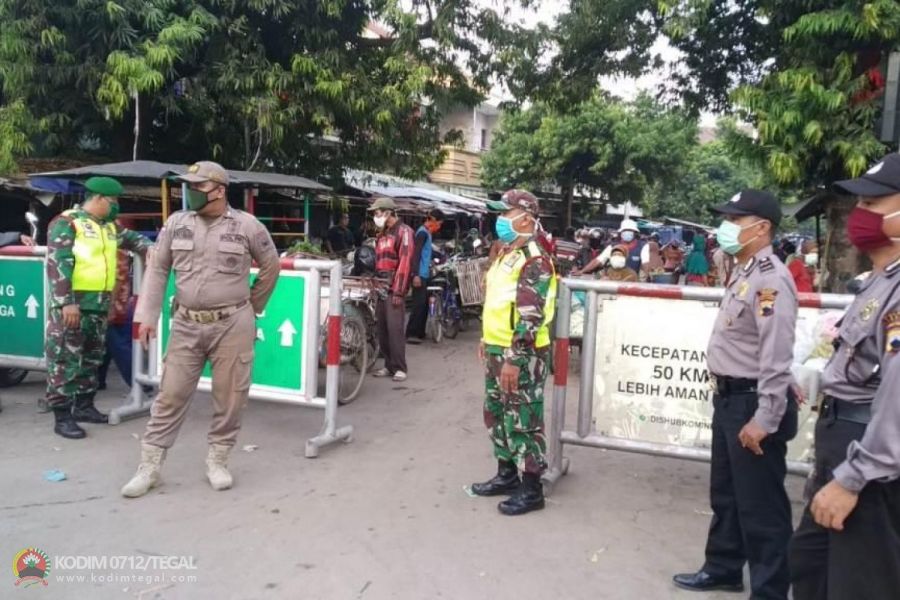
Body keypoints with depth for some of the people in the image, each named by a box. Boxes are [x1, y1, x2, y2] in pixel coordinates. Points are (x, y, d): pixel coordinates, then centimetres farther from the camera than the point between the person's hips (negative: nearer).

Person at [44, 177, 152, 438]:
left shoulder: (111, 226, 15)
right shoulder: (67, 222, -8)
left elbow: (131, 238, 33)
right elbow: (57, 264, -15)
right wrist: (66, 302, -22)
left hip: (100, 304, 8)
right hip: (72, 304, -8)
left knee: (92, 358, 15)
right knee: (66, 359, -5)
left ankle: (84, 405, 27)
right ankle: (62, 417, 0)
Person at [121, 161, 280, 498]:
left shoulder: (247, 225, -4)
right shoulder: (176, 223, 4)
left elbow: (271, 267, 8)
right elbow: (157, 269, 8)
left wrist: (250, 308, 12)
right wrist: (147, 315, 2)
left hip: (233, 325, -2)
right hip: (187, 325, 2)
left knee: (230, 398, 5)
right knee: (171, 395, 5)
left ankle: (217, 461, 22)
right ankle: (149, 466, 16)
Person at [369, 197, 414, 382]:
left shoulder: (403, 231, -6)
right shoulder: (382, 234, 20)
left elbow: (405, 262, -13)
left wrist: (398, 291, -17)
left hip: (394, 287, -8)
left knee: (395, 327, -10)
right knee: (381, 327, 7)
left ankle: (400, 367, -3)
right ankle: (389, 365, 15)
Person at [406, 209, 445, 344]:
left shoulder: (427, 232, 16)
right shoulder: (423, 232, -13)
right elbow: (416, 254, -20)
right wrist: (416, 275, -26)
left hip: (424, 274, 10)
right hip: (419, 275, -10)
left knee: (424, 304, 13)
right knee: (418, 304, -10)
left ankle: (420, 332, 20)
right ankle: (410, 334, -6)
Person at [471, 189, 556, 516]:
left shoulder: (535, 260, -17)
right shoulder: (505, 253, 14)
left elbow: (530, 316, -24)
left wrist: (514, 359, -25)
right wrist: (486, 341, 24)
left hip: (521, 355, -10)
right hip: (497, 349, 10)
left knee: (522, 421, -1)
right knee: (496, 415, 18)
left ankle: (531, 489, 11)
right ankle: (507, 474, 32)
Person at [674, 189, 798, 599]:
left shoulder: (771, 279, -20)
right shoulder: (744, 273, 11)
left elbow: (776, 357, -24)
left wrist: (765, 419, -24)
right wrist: (727, 397, 17)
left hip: (753, 403, -10)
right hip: (730, 398, 10)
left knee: (759, 505, 4)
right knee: (725, 493, 23)